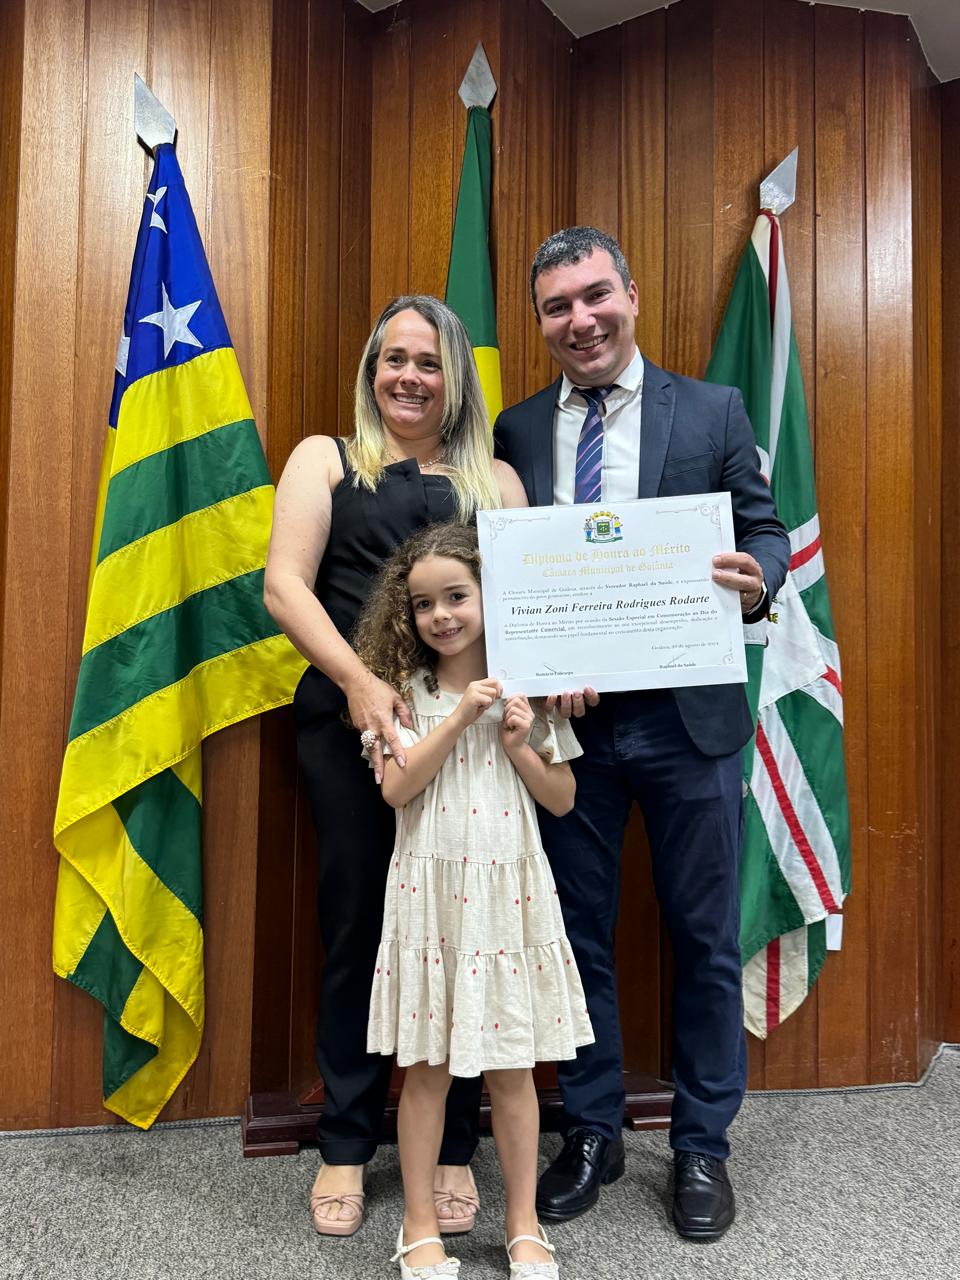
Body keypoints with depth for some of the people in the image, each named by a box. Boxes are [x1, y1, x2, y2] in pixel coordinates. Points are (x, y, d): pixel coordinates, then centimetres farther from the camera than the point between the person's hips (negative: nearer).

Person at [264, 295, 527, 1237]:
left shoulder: (494, 479, 17)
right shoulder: (325, 458, 12)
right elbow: (284, 584, -1)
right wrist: (358, 680, -15)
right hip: (349, 717, -1)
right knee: (356, 923, 7)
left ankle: (452, 1148, 24)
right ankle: (345, 1146, 26)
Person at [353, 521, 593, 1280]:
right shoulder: (405, 690, 0)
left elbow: (562, 799, 5)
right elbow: (397, 788, -12)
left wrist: (519, 744, -10)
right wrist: (460, 717, -16)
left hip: (509, 891, 1)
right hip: (430, 892, 0)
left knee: (511, 1068, 10)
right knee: (427, 1067, 9)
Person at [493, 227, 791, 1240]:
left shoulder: (713, 411, 3)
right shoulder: (515, 429, 8)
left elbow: (764, 528, 3)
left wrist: (757, 579, -19)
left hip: (685, 717, -1)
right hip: (563, 717, 2)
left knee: (705, 937, 10)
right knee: (575, 935, 13)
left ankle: (701, 1145, 32)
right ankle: (591, 1135, 34)